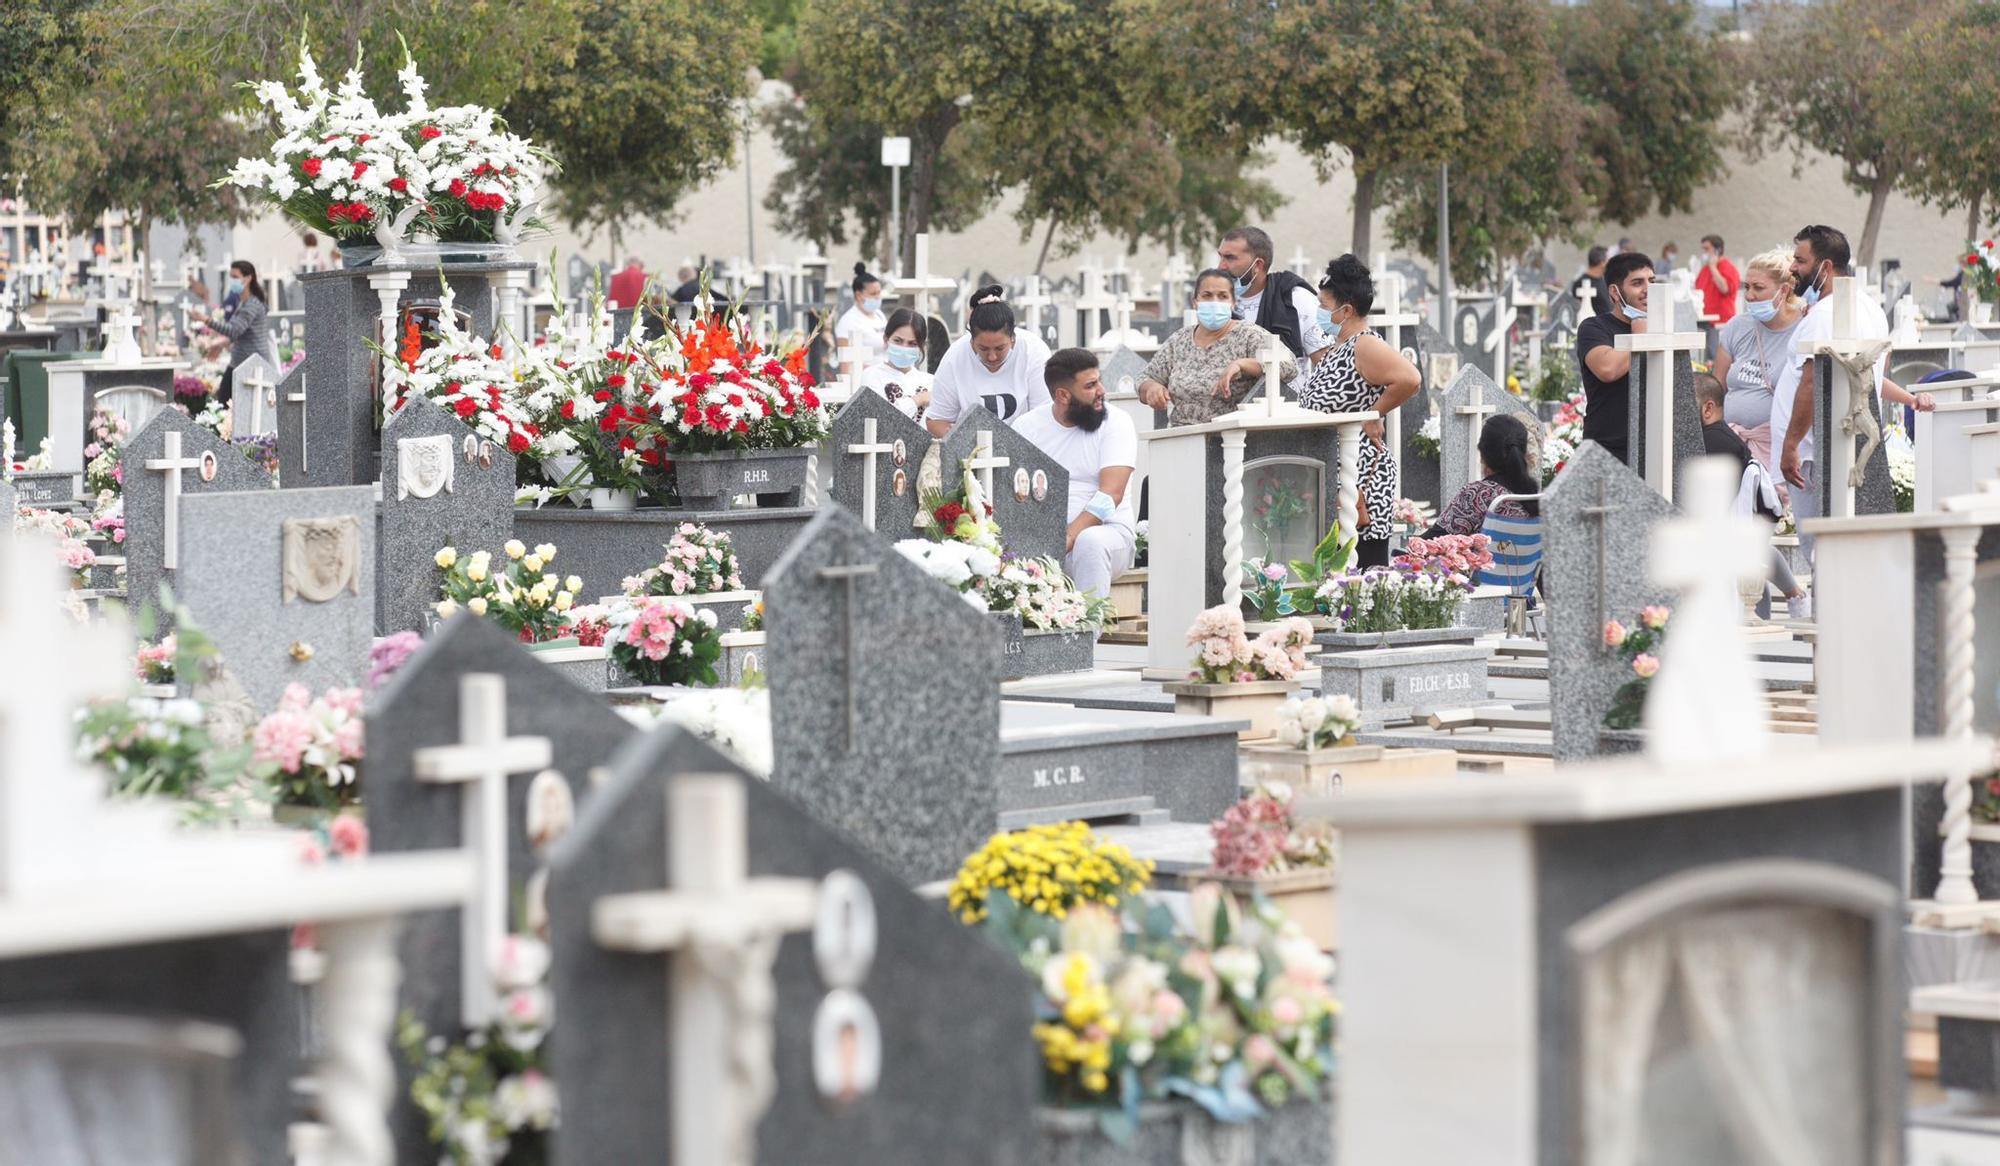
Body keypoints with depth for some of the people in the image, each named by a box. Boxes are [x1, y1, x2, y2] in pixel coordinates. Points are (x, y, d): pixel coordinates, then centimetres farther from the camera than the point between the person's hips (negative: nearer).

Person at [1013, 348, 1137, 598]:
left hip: (1105, 530, -2)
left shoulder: (1116, 423, 0)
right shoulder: (1027, 426, 7)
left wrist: (1071, 536, -27)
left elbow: (1111, 494, -12)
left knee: (1090, 542, -37)